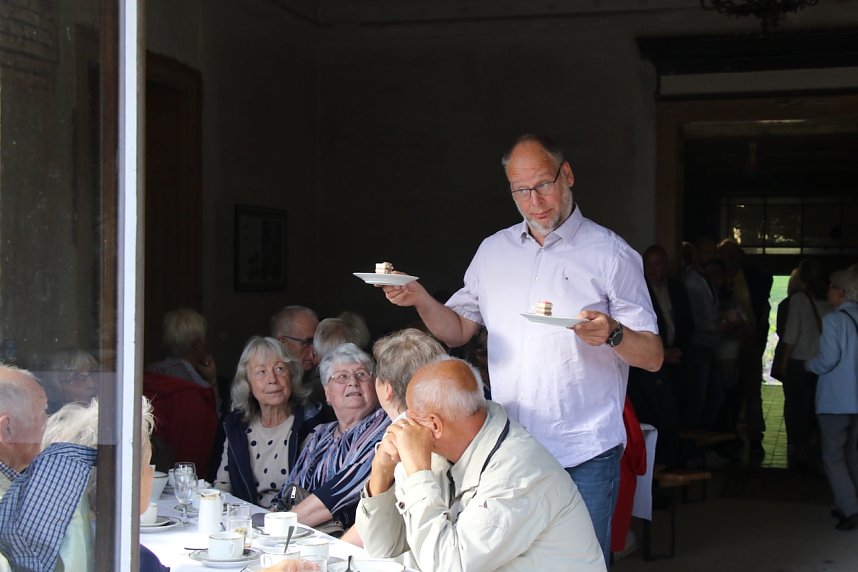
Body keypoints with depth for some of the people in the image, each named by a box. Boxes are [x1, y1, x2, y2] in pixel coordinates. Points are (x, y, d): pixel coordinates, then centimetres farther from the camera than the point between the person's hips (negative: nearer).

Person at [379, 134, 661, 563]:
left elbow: (653, 357, -6)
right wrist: (420, 299, -6)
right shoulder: (493, 250, 11)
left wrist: (612, 333, -27)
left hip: (583, 458, -4)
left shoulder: (611, 254, -4)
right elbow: (457, 331, 13)